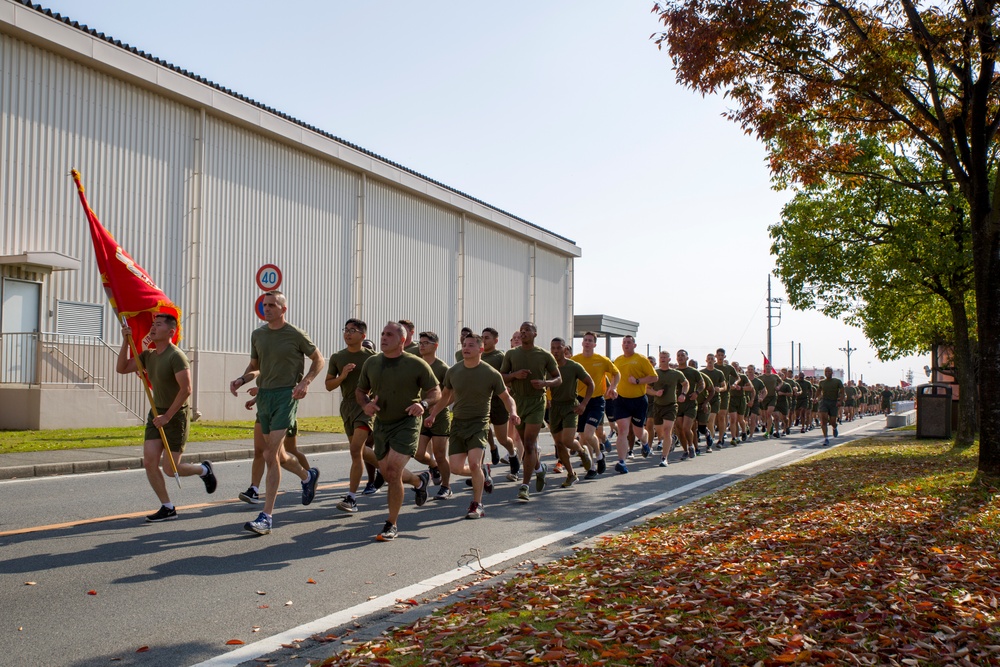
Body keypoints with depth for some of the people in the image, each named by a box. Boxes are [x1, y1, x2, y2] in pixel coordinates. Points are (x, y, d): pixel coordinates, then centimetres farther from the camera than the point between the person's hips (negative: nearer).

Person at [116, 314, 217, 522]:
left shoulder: (176, 356, -17)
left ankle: (204, 470, 24)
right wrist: (126, 342, -4)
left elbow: (186, 389, -23)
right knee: (149, 462, -3)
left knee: (170, 468, -5)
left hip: (176, 415, -7)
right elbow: (121, 368, 6)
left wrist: (168, 416, -23)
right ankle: (167, 508, 9)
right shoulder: (148, 355, 8)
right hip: (156, 413, 8)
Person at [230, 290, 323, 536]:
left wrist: (305, 382, -11)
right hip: (263, 395, 6)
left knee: (270, 456, -14)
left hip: (286, 395, -6)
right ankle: (308, 476, 47)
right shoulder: (257, 334, 10)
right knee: (277, 454, 16)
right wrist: (242, 379, 0)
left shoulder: (296, 335, -5)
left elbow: (318, 360, 4)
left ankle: (266, 517, -10)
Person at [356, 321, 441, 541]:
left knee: (393, 473, -17)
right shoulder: (371, 363, 1)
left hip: (407, 423, -6)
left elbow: (436, 391, -2)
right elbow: (360, 390, 14)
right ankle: (420, 480, 48)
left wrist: (423, 403, -23)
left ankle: (391, 525, -1)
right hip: (381, 424, 6)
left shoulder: (416, 364, -11)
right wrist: (365, 404, -8)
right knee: (388, 474, 15)